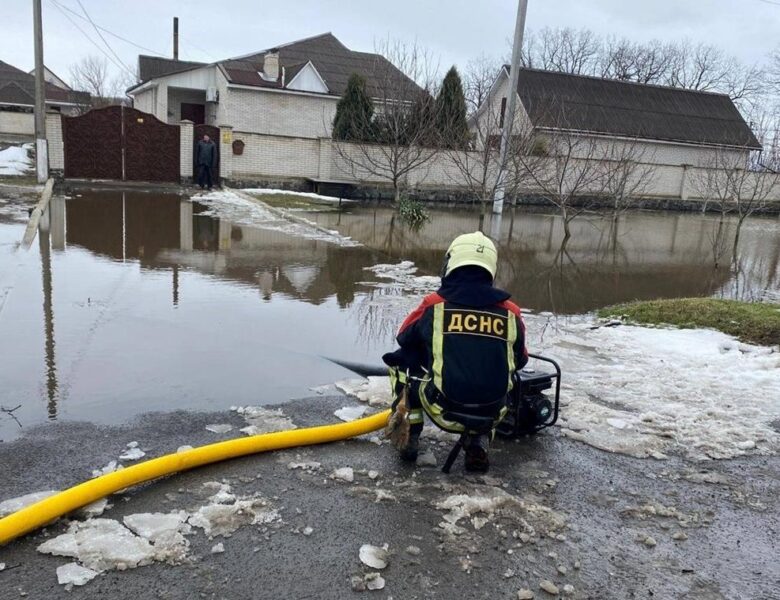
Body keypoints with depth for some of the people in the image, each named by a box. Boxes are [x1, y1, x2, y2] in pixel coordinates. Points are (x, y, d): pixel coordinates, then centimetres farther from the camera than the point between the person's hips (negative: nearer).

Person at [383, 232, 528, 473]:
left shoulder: (434, 305, -5)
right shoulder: (510, 312, 0)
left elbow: (404, 339, 15)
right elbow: (520, 361, 18)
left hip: (444, 412, -2)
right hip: (491, 415, 2)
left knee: (401, 360, 21)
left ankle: (409, 435, 18)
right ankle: (478, 441, 17)